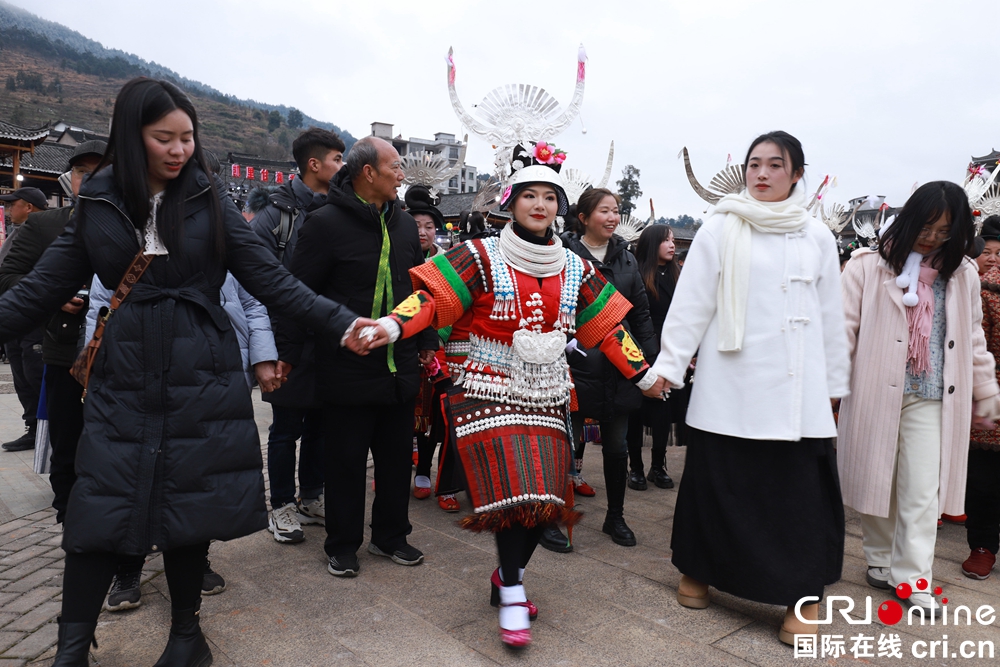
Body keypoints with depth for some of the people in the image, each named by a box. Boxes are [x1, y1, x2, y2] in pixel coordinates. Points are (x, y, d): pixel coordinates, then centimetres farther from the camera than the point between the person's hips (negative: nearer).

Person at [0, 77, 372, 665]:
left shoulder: (210, 201, 0)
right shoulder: (99, 205, 4)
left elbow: (270, 280, -4)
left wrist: (340, 322, -14)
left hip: (200, 379, -1)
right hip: (123, 380, 1)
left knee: (188, 510, 7)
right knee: (98, 512, 2)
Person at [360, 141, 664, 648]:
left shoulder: (574, 268, 8)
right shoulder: (482, 257, -4)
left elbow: (606, 325, 13)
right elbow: (433, 296, -14)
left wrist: (643, 376, 14)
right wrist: (391, 326, -32)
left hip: (548, 396, 5)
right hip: (493, 391, -4)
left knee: (544, 495, 4)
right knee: (513, 490, -12)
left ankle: (508, 576, 28)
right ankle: (513, 598, 6)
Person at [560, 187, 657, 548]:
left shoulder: (626, 259, 11)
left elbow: (641, 313, 13)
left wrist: (651, 362, 8)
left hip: (619, 366, 5)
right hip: (576, 365, -5)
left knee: (616, 444, 14)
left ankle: (616, 517, 30)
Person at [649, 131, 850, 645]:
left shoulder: (817, 237, 9)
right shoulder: (721, 230, 1)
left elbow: (831, 317, 12)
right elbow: (690, 303, -3)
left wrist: (834, 384, 13)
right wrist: (669, 365, -8)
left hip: (797, 390, 2)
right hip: (729, 385, -2)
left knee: (800, 488, 2)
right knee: (716, 481, 6)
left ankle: (802, 595, 17)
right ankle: (697, 569, 27)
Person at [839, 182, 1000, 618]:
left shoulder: (961, 273, 9)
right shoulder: (868, 266, -3)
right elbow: (845, 328, -6)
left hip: (931, 398, 2)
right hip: (875, 394, -2)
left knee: (924, 491, 1)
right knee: (876, 481, 10)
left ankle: (912, 577, 12)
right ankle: (881, 561, 28)